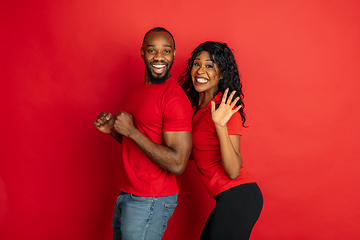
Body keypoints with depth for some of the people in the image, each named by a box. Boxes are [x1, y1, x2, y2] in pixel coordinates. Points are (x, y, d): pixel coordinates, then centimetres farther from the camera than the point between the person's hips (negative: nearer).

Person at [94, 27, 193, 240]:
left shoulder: (175, 99, -19)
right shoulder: (140, 89, 9)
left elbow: (177, 164, -25)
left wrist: (131, 130, -21)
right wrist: (113, 129, 1)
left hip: (150, 203, -8)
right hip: (126, 197, 9)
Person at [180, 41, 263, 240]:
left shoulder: (226, 110, -16)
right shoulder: (198, 106, 10)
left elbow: (234, 171, -23)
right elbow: (195, 153, 20)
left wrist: (221, 126, -32)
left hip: (237, 197, -9)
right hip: (227, 199, 9)